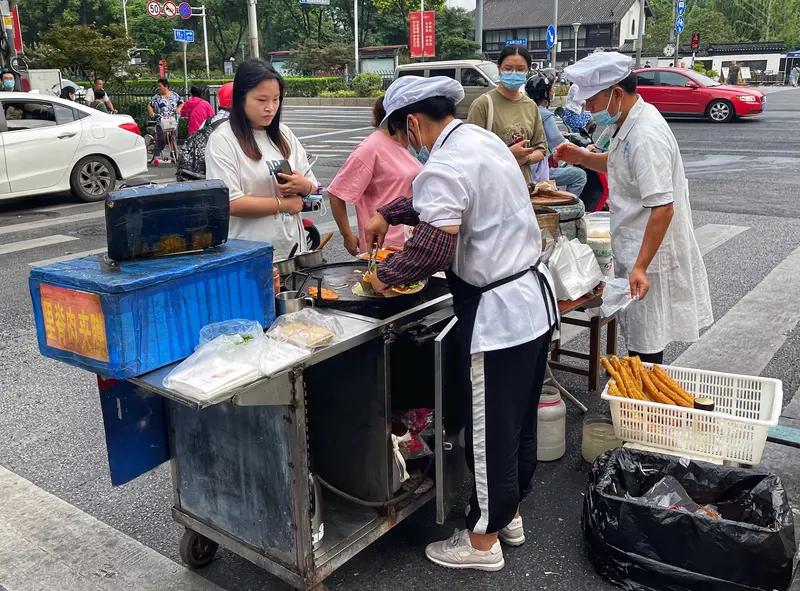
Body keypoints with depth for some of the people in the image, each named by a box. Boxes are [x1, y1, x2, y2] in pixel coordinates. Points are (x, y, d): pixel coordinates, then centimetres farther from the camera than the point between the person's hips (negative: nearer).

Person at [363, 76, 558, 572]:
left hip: (497, 313, -10)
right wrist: (386, 214, 24)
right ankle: (509, 513, 39)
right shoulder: (483, 139, 11)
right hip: (535, 296, 10)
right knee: (521, 421, 21)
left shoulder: (445, 166, -20)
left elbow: (432, 248, -29)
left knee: (491, 431, 6)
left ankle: (483, 539, 23)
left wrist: (384, 276, -13)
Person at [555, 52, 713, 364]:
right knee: (634, 330, 22)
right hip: (631, 246, 10)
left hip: (648, 252, -10)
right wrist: (582, 157, 6)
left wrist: (641, 267, -29)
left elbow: (663, 208, -28)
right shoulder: (630, 122, 5)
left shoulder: (647, 136, -26)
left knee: (646, 342, 2)